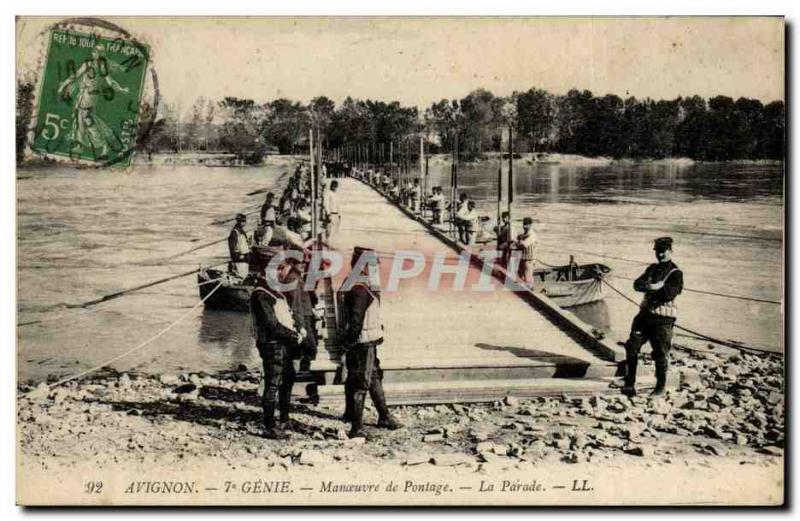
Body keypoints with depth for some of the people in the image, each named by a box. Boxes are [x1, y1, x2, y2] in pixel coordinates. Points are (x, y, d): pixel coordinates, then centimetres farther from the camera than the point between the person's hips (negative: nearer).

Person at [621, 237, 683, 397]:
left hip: (663, 318, -6)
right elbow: (637, 284, 2)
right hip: (646, 313, 6)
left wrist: (649, 288, -14)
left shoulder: (675, 273, -5)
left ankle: (661, 386, 15)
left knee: (660, 352, -1)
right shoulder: (652, 269, 16)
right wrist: (656, 287, -17)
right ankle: (629, 383, 7)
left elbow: (669, 293, -20)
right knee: (632, 347, 1)